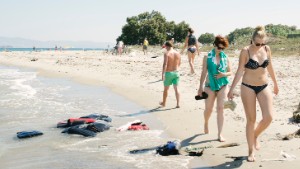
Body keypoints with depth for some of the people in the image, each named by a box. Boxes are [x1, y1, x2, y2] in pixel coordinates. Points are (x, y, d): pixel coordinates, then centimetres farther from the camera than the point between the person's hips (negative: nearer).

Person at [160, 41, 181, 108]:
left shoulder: (166, 53, -15)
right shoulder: (178, 53, 2)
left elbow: (165, 64, -21)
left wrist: (163, 74, -20)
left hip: (168, 73, -4)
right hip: (176, 72, 4)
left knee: (166, 89, 12)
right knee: (176, 88, 8)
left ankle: (163, 103, 26)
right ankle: (178, 104, 3)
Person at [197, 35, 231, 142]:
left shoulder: (225, 57, 3)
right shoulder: (207, 57, -1)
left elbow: (230, 72, 8)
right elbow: (204, 72, -2)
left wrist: (224, 74, -14)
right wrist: (201, 87, -5)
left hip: (223, 85, 1)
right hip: (210, 85, 0)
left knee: (220, 108, -5)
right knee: (208, 108, 9)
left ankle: (220, 134, -1)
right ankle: (206, 123, 42)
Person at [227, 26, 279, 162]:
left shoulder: (267, 49, 1)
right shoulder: (246, 51, -10)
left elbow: (270, 68, 14)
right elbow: (240, 71, -7)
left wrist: (275, 84, 22)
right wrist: (232, 89, -9)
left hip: (264, 87, 4)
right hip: (248, 87, -3)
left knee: (268, 117, -11)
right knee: (251, 120, 1)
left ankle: (255, 135, 20)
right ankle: (251, 151, 14)